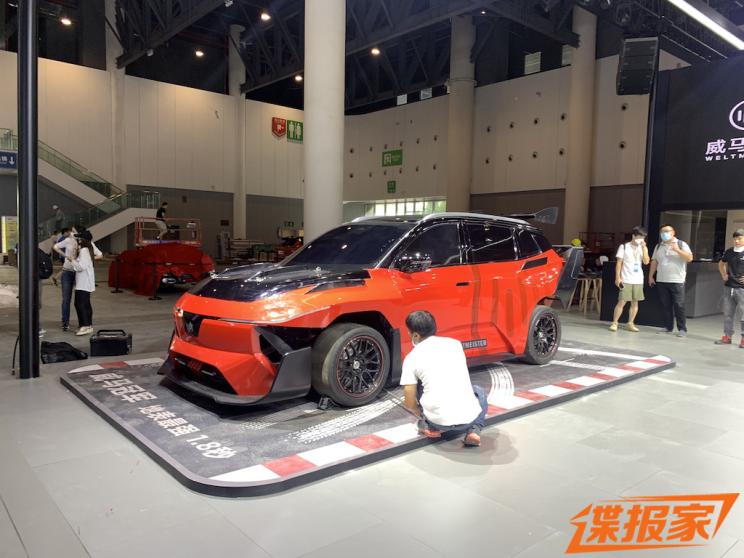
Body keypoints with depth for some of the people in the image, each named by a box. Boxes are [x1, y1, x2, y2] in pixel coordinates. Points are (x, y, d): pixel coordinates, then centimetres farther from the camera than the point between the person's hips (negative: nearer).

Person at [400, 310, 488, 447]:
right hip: (469, 418, 1)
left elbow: (410, 404, 3)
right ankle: (474, 431, 11)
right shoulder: (455, 343, 10)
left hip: (438, 421, -1)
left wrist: (421, 415, 26)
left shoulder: (412, 358, 0)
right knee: (479, 392, 35)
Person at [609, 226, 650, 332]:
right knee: (621, 302, -6)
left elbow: (646, 262, -3)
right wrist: (618, 277, -8)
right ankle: (614, 323, 1)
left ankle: (630, 324, 14)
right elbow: (619, 263, -2)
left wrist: (644, 247, -9)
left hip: (638, 280, 4)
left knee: (635, 302, 6)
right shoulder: (624, 247, 0)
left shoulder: (643, 248, 10)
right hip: (626, 280, -4)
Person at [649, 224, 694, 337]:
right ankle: (668, 327, 15)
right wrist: (650, 276, 13)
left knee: (679, 306, -4)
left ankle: (682, 329, 1)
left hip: (677, 281, -4)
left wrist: (677, 250, -22)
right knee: (665, 305, 7)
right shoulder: (658, 246, 13)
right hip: (661, 281, 4)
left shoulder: (681, 244, 1)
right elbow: (654, 262, 16)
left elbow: (689, 258, -11)